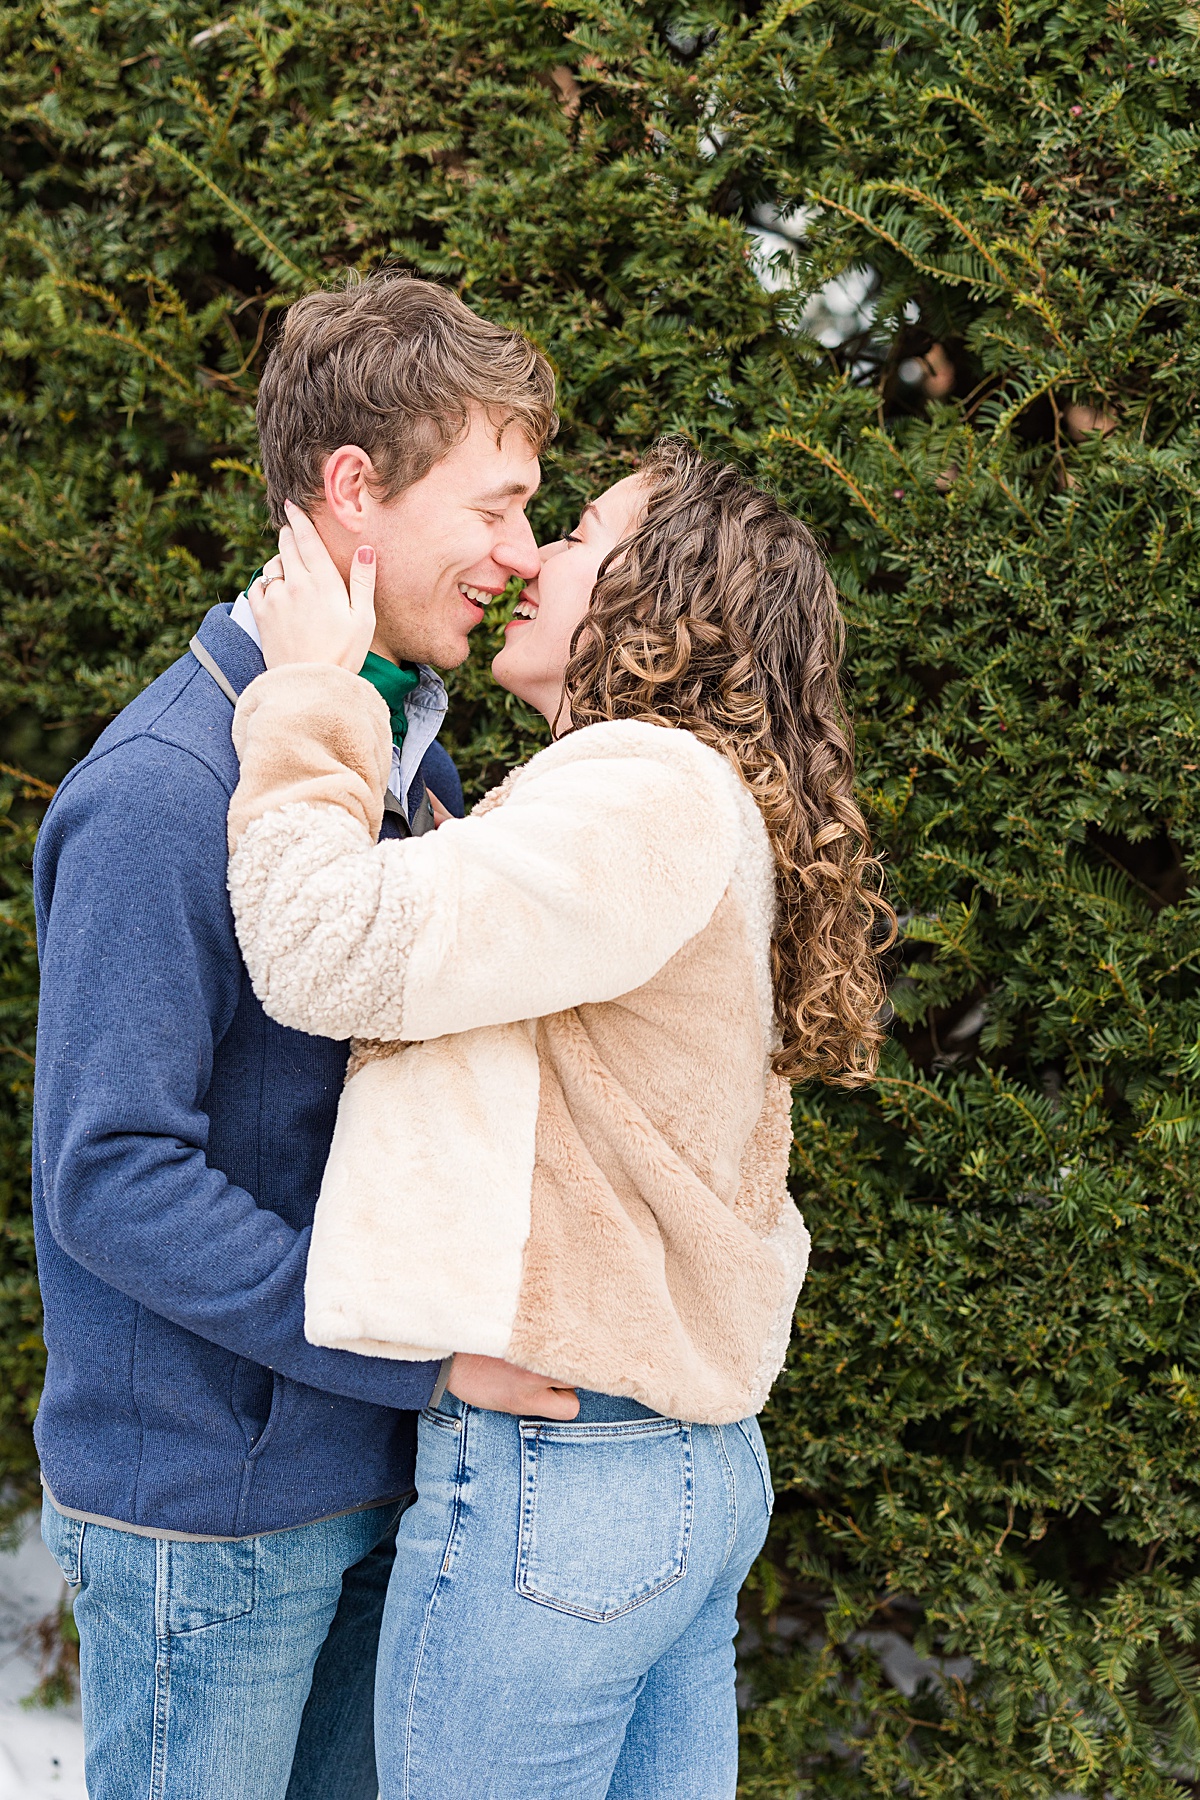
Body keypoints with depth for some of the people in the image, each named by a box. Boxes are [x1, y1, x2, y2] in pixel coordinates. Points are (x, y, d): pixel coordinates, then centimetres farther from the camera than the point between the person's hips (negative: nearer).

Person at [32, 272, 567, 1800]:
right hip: (204, 1512, -8)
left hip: (373, 1460, 8)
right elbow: (114, 1176, -23)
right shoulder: (164, 792, -21)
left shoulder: (408, 747, 7)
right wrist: (424, 1343, -22)